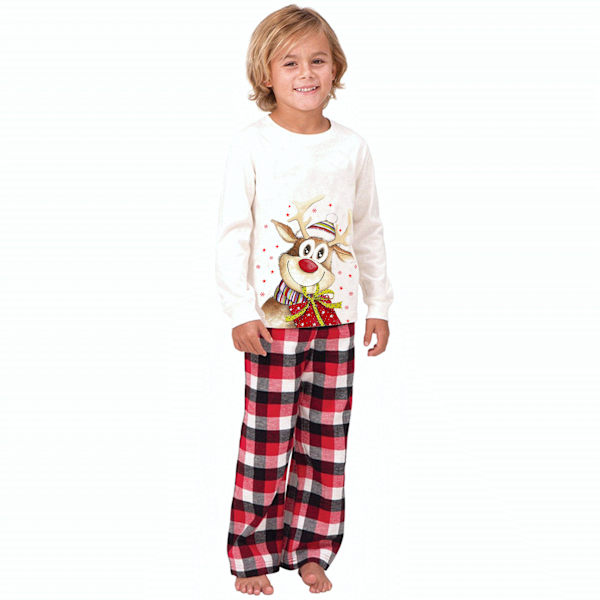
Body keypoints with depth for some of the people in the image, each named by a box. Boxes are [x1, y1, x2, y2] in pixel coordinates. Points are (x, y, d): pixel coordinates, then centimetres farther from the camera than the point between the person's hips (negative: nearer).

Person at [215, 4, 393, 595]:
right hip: (273, 316, -4)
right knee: (267, 439, 0)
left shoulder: (352, 146, 6)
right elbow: (232, 233, -5)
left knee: (326, 439, 9)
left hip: (336, 314, 4)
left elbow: (369, 230, 13)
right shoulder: (251, 144, -5)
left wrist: (379, 304, 12)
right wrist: (241, 312, -10)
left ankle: (310, 549, 22)